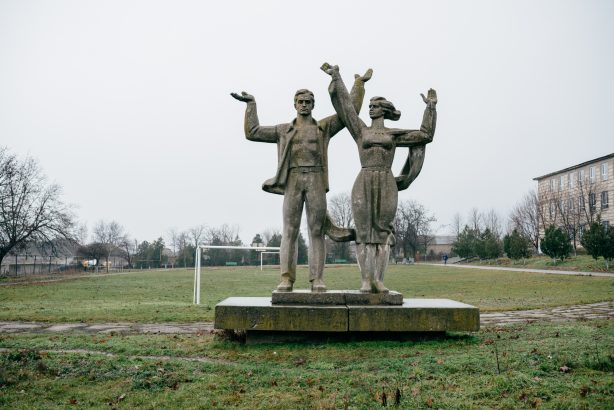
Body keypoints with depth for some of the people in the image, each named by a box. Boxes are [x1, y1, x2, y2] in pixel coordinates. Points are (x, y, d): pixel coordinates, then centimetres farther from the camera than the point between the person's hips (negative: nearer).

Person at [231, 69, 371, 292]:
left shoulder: (325, 126, 16)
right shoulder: (284, 130, 18)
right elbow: (252, 132, 17)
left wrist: (359, 83, 16)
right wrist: (251, 104, 20)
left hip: (316, 181, 0)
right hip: (293, 181, 0)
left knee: (317, 232, -4)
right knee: (289, 232, -6)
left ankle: (317, 280, -3)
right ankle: (286, 279, -6)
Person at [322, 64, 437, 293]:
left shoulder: (394, 134, 16)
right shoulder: (360, 130, 15)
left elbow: (426, 135, 18)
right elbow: (344, 105, 16)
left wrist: (431, 107, 17)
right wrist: (336, 77, 19)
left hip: (387, 185, 1)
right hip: (364, 185, 0)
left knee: (383, 233, -2)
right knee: (364, 233, -4)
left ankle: (379, 281, 1)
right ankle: (366, 280, -2)